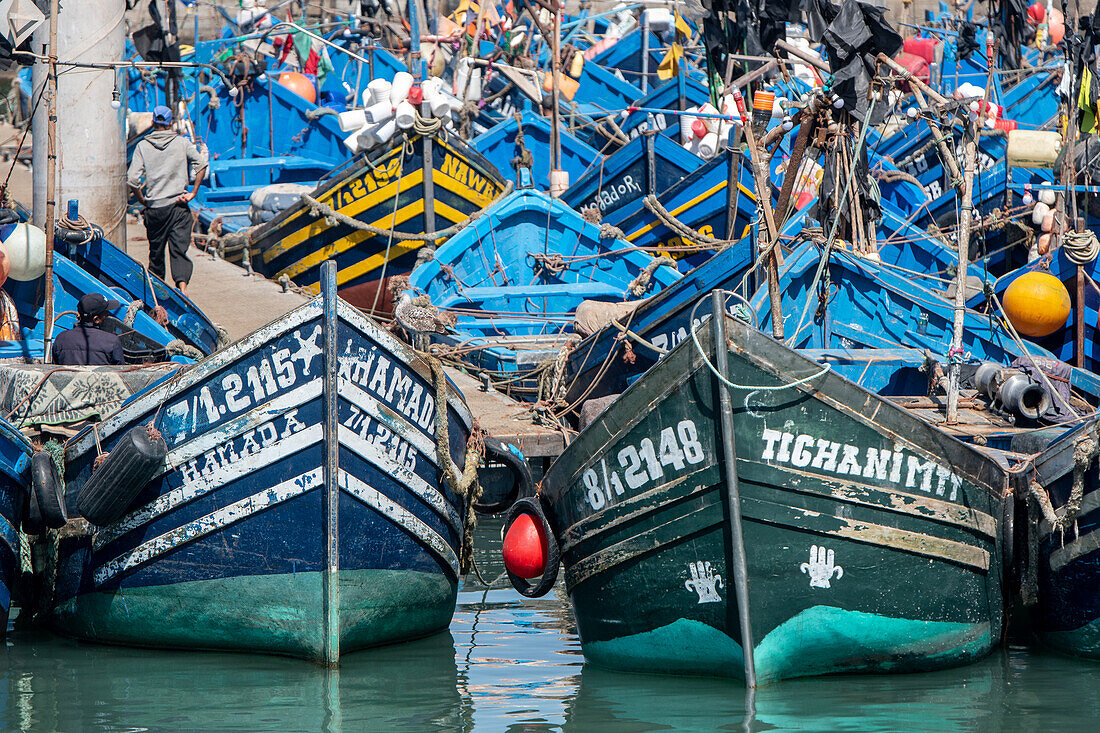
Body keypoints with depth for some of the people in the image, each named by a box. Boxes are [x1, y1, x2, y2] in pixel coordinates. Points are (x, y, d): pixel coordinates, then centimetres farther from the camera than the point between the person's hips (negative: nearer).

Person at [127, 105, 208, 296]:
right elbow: (201, 163, -9)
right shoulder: (182, 143, 3)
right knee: (179, 249, -6)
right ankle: (182, 283, -28)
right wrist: (193, 192, -4)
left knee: (156, 252, 14)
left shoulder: (143, 146, 2)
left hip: (154, 208, 1)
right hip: (178, 206, -1)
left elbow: (132, 180, -6)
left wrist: (143, 201, 7)